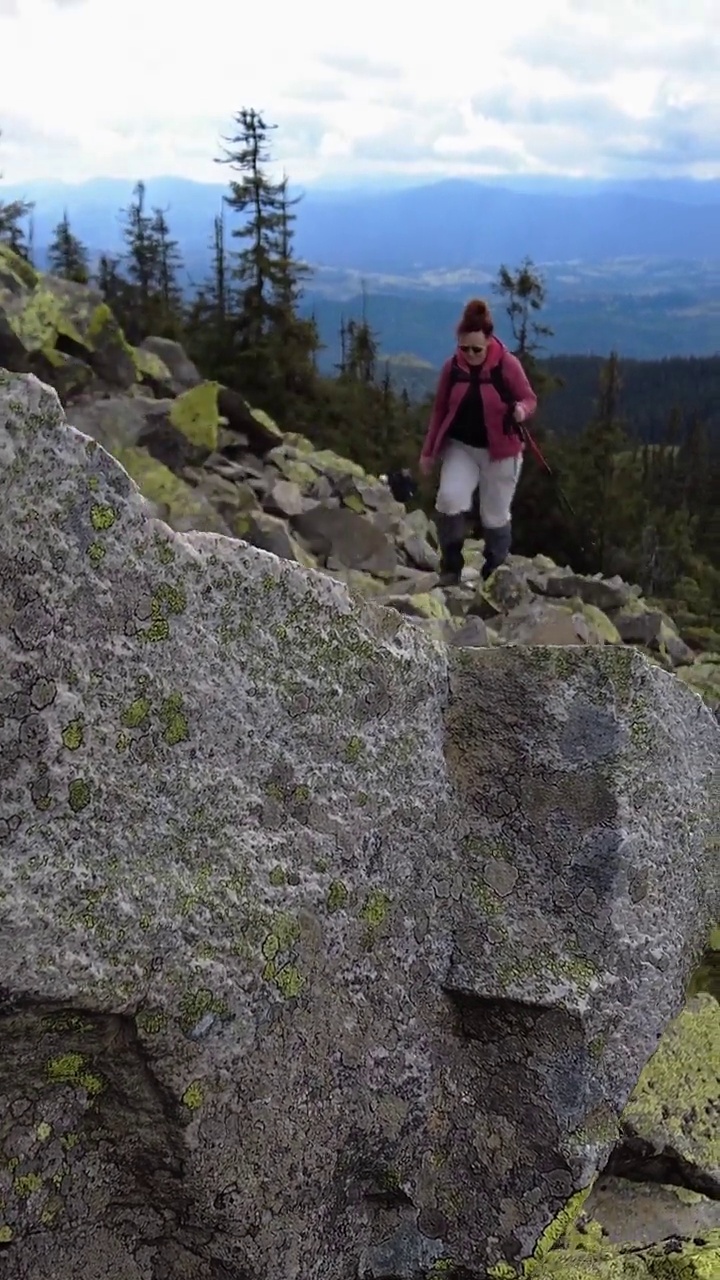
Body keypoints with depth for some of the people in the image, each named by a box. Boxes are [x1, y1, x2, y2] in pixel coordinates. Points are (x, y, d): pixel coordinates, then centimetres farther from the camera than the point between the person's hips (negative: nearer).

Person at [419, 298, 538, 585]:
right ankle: (451, 564, -4)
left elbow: (529, 398, -4)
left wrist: (521, 410, -29)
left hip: (500, 451, -2)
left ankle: (494, 573, 25)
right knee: (450, 498, -21)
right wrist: (428, 451, 9)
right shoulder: (452, 367, -3)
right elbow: (440, 410, 7)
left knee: (495, 516, 7)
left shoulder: (507, 364, -12)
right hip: (460, 446, 2)